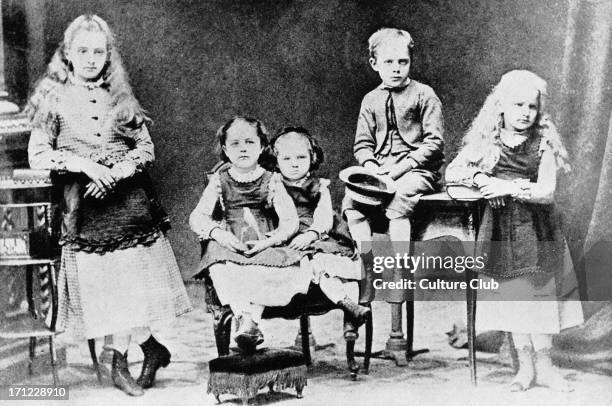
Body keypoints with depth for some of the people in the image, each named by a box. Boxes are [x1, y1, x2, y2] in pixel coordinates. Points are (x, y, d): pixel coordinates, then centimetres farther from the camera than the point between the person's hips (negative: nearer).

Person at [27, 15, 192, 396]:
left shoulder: (119, 96, 10)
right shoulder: (54, 98, 3)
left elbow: (146, 148, 7)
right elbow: (37, 154, -3)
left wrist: (115, 174, -10)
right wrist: (86, 165, -15)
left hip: (128, 198, 2)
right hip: (85, 206, -2)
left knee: (133, 278, -1)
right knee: (105, 280, -2)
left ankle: (121, 361, 16)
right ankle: (150, 347, 16)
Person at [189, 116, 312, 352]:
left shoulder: (271, 181, 6)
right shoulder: (219, 181, 10)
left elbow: (290, 220, -1)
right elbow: (197, 218, 3)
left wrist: (267, 241, -18)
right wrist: (219, 234, -16)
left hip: (264, 248, -1)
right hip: (227, 248, 1)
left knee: (266, 270, -33)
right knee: (219, 268, -31)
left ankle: (250, 321, -39)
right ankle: (245, 319, -42)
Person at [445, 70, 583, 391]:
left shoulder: (544, 142, -2)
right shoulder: (486, 140, 3)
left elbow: (546, 192, -10)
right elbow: (451, 172, 0)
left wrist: (510, 187, -21)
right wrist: (480, 178, -17)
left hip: (537, 229, -1)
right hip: (500, 228, 1)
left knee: (537, 291, -3)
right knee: (511, 293, 2)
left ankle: (544, 365, 11)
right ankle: (525, 367, 12)